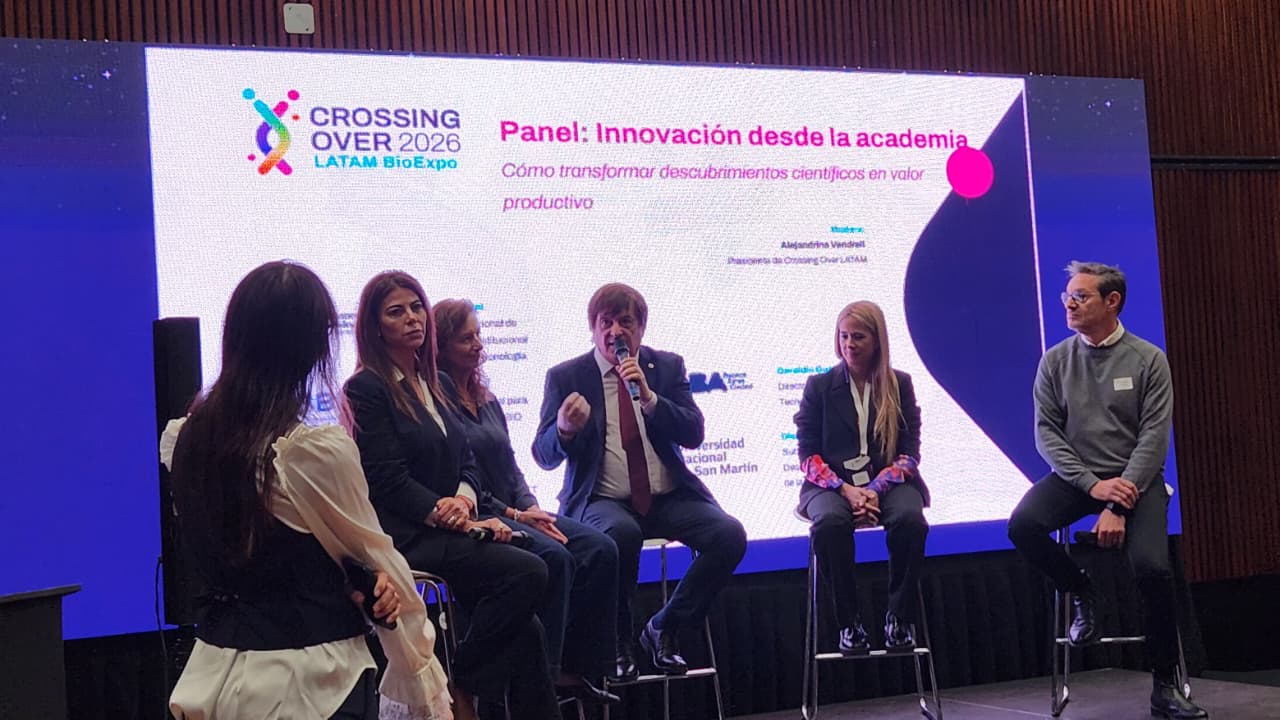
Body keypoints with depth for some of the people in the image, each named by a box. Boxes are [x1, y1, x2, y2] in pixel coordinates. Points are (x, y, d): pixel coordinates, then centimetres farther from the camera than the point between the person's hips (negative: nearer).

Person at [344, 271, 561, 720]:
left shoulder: (435, 384, 18)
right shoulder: (368, 388, -5)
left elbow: (466, 461, 15)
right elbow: (388, 480, -12)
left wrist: (464, 498, -7)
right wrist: (445, 513, -17)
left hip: (449, 529, 7)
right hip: (404, 536, -7)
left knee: (524, 630, -9)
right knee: (528, 572, -24)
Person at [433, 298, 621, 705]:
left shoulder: (486, 400, 18)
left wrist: (530, 506, -1)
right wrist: (513, 514, -14)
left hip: (514, 512, 8)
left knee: (601, 549, -11)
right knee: (554, 557, -31)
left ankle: (576, 668, -11)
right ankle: (543, 674, -22)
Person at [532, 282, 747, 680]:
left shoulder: (668, 366, 9)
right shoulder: (565, 376, 3)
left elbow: (693, 435, 0)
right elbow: (544, 456, -3)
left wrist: (649, 398, -16)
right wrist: (565, 429, -27)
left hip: (668, 498, 3)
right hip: (603, 501, -3)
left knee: (730, 534, -23)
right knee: (622, 534, -37)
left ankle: (663, 629, -4)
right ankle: (617, 641, -12)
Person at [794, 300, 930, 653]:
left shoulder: (900, 385, 11)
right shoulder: (819, 386, 10)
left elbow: (909, 452, 5)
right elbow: (808, 454, 3)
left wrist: (876, 488, -13)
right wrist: (845, 490, -14)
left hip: (887, 482, 1)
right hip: (833, 484, -1)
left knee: (910, 518, -33)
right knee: (830, 522, -35)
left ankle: (900, 617, -17)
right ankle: (848, 622, -22)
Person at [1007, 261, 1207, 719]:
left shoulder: (1148, 359, -2)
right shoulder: (1055, 361, 4)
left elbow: (1154, 435, -7)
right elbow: (1046, 431, 0)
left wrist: (1119, 507, -16)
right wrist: (1093, 484, -14)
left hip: (1134, 479, -2)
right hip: (1078, 476, 2)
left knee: (1152, 567, -24)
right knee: (1023, 526, -27)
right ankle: (1079, 592, 4)